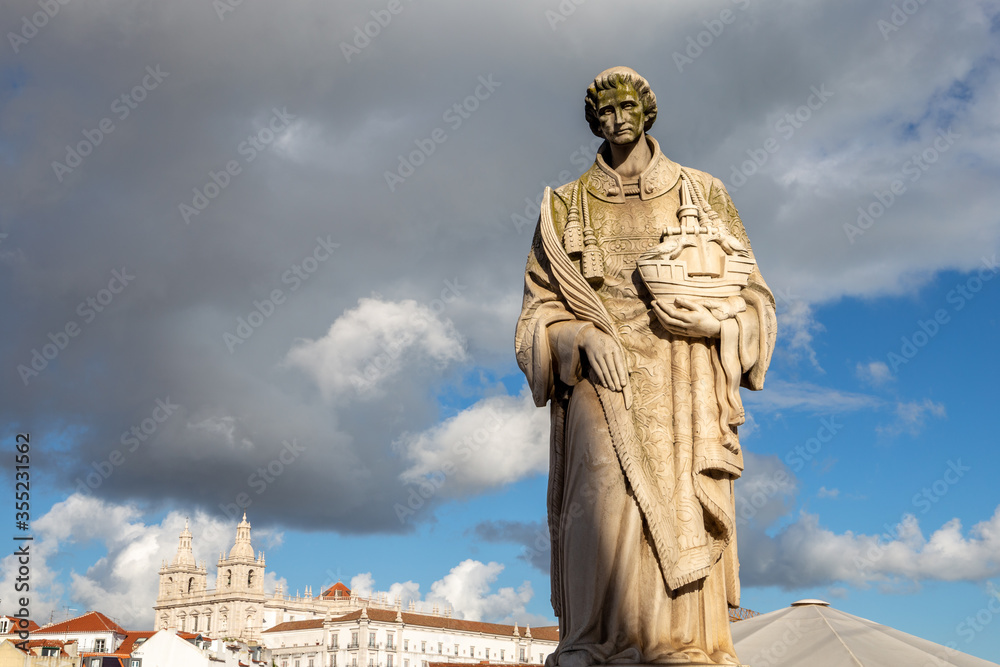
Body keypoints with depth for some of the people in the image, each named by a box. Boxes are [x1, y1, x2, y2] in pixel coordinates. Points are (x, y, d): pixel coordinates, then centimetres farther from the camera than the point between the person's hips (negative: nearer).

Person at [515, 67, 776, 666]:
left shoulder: (703, 195, 17)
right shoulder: (566, 207, 17)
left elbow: (754, 299, 14)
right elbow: (541, 311, 13)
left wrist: (714, 322, -8)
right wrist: (585, 337, -8)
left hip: (683, 392, 1)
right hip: (604, 383, 0)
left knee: (684, 525, -11)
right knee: (611, 512, -18)